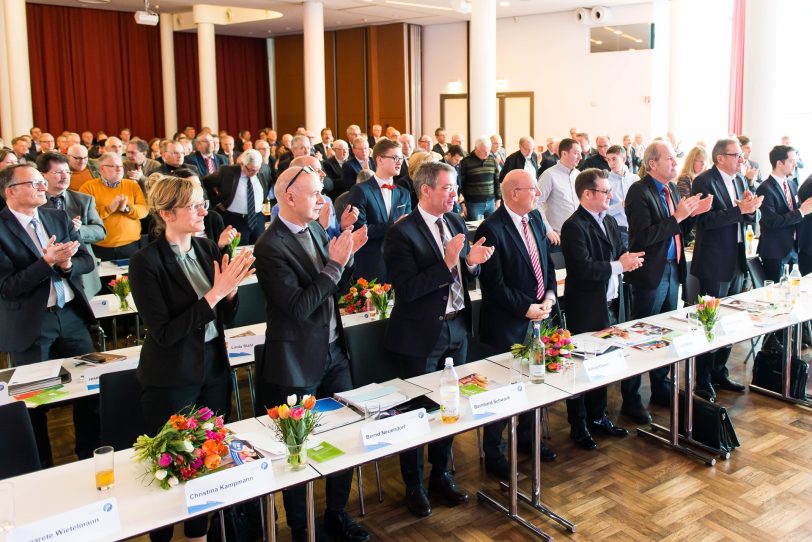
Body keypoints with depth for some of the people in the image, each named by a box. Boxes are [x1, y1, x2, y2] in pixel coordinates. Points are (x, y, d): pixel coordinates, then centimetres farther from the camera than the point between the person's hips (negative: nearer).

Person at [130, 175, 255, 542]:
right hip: (171, 379, -6)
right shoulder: (146, 262, -16)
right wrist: (214, 293, -25)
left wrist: (231, 289, -14)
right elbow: (164, 332, -21)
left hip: (214, 368, 6)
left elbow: (224, 317, 6)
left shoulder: (208, 249, 1)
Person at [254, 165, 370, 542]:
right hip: (298, 362, -7)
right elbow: (299, 307, -24)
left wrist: (347, 255, -7)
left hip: (334, 351, 7)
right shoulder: (270, 246, -18)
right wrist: (334, 264, -23)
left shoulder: (315, 230, 5)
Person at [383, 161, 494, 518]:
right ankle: (414, 486, 28)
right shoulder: (402, 233, -16)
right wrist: (446, 263, -29)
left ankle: (441, 475, 37)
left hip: (456, 328, 6)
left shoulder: (456, 223, 5)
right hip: (420, 335, -6)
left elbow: (464, 275, 9)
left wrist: (472, 261, -13)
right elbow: (406, 289, -23)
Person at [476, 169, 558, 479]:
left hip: (538, 314, 7)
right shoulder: (492, 229, -18)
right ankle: (493, 454, 20)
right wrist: (526, 309, -16)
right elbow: (493, 284, -19)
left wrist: (549, 297, -1)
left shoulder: (535, 218, 6)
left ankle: (527, 438, 39)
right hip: (507, 323, -7)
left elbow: (547, 261, 13)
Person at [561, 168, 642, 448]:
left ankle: (598, 417, 33)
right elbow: (583, 268, -25)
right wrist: (619, 265, -20)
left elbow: (620, 254, 15)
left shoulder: (610, 222, 12)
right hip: (587, 309, -8)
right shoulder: (574, 227, -16)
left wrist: (628, 260, -7)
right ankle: (579, 427, 19)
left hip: (611, 305, 8)